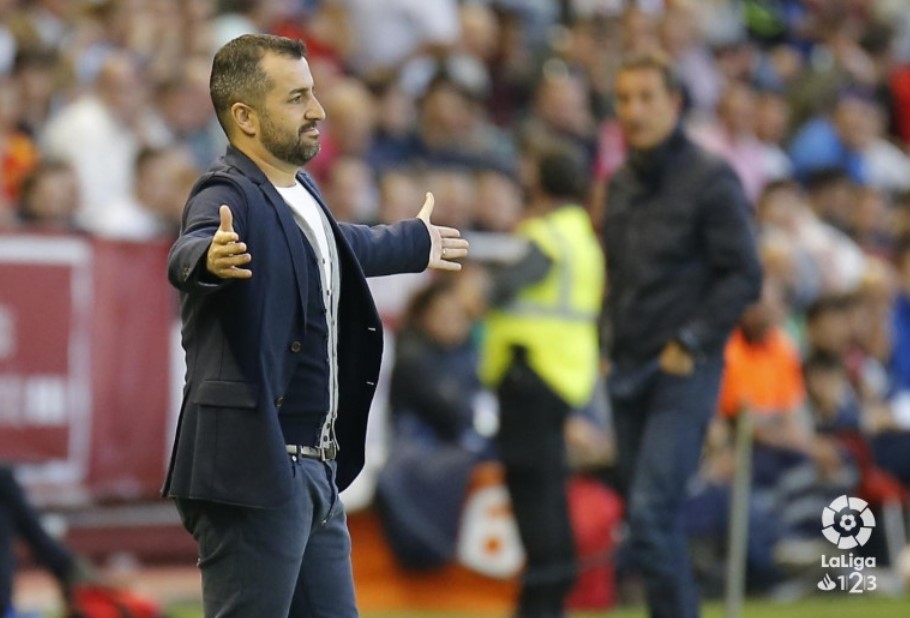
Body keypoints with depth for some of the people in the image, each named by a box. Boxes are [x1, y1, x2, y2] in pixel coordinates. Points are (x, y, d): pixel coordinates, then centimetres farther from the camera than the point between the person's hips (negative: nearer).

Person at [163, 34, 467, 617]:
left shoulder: (303, 192, 15)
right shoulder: (228, 196, -14)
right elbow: (185, 254, -36)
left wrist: (414, 243, 55)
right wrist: (211, 258, -59)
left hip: (316, 471, 10)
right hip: (252, 467, -10)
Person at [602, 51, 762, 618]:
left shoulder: (711, 179, -7)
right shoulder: (621, 182, 13)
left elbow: (745, 277, -10)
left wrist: (690, 344, -14)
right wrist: (612, 343, 12)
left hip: (684, 371, -7)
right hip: (628, 373, 7)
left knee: (652, 512, -16)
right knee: (650, 520, 8)